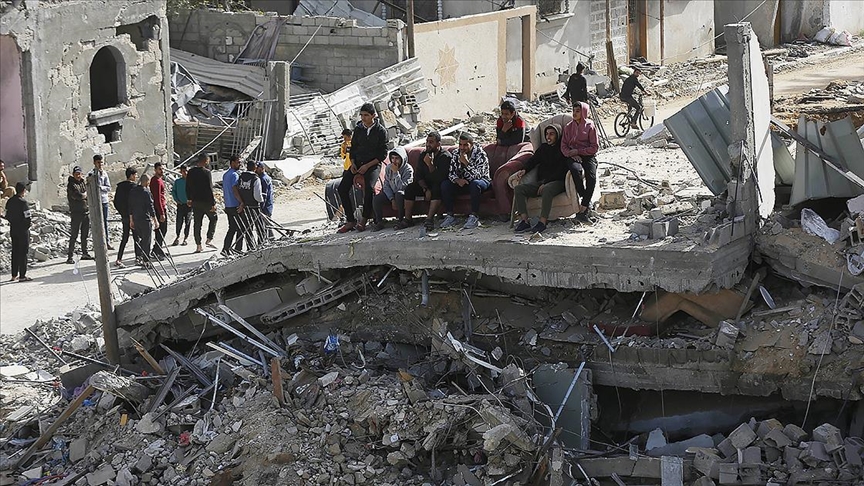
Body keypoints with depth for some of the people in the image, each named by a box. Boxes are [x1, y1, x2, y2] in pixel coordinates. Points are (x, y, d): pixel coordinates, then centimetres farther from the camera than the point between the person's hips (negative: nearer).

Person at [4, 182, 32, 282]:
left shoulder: (10, 201, 6)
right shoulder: (23, 203, -17)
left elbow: (7, 216, 9)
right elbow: (27, 218, -18)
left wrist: (13, 222, 16)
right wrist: (27, 227, -2)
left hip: (13, 230, 7)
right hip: (23, 230, -7)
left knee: (15, 252, 13)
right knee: (23, 252, -1)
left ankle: (14, 275, 17)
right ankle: (22, 276, 0)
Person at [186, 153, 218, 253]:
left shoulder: (191, 171, 5)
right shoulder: (206, 172, -14)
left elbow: (188, 187, 12)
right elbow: (209, 189, -16)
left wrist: (189, 199, 23)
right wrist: (213, 203, -12)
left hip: (195, 202, 5)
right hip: (206, 201, -5)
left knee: (197, 223, 9)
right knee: (213, 218, 15)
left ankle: (198, 246, 8)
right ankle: (209, 240, 5)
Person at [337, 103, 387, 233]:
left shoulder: (381, 131, -2)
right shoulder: (358, 129, 10)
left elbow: (383, 154, -5)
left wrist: (367, 166, -14)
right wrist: (353, 163, -2)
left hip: (373, 165, -5)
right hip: (357, 163, 5)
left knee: (369, 187, -32)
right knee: (342, 188, -13)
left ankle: (364, 220, -20)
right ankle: (350, 220, -6)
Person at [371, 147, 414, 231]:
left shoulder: (408, 169, -17)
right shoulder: (388, 168, -2)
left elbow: (401, 187, -25)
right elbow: (386, 185, -2)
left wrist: (396, 172, -28)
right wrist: (392, 199, -15)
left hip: (403, 193, -4)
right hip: (391, 193, 4)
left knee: (399, 194, -39)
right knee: (376, 199, -22)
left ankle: (401, 220, -25)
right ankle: (379, 222, -6)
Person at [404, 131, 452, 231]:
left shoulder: (445, 156, -12)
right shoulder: (423, 155, 6)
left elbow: (440, 178, -21)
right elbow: (418, 176, -2)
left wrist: (430, 164, -29)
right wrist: (426, 189, -18)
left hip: (439, 185, -5)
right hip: (426, 185, 5)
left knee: (436, 189, -38)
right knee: (409, 188, -19)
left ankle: (429, 219, -45)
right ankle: (407, 220, -22)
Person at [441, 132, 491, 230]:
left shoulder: (480, 154, -19)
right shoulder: (456, 153, -3)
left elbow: (477, 176, -28)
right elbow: (451, 172, -4)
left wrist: (466, 163, -38)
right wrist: (457, 180, -26)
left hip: (481, 181, -5)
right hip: (463, 182, 5)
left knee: (475, 184, -39)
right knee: (445, 184, -18)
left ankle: (474, 217, -37)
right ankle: (450, 216, -17)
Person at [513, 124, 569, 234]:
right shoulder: (543, 148, 23)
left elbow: (561, 171, -8)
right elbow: (533, 160, 21)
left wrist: (545, 183, -16)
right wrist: (525, 170, -2)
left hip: (558, 182, -7)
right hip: (541, 182, 7)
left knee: (547, 190, -42)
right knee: (518, 189, -16)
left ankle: (542, 222, -43)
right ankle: (524, 221, -28)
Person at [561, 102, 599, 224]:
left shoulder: (590, 126, 5)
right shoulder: (569, 127, 15)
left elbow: (594, 148, 1)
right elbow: (563, 146, 11)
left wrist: (578, 151, -9)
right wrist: (571, 154, -10)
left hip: (588, 156, -1)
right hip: (573, 157, 1)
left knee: (591, 177, -31)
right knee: (576, 170, -36)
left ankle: (582, 212, -31)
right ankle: (587, 201, -21)